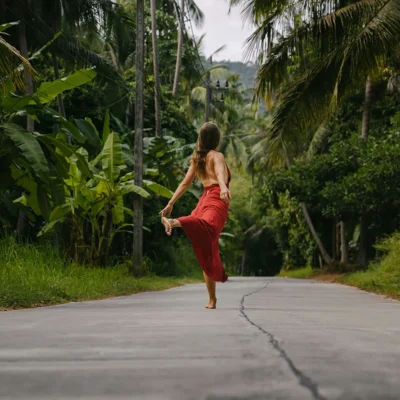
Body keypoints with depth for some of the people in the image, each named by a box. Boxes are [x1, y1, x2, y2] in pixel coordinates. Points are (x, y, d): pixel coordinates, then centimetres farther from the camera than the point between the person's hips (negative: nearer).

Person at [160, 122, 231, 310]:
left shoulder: (197, 158, 24)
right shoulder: (217, 156, 3)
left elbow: (185, 183, 25)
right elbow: (220, 173, -19)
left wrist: (171, 204, 28)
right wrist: (224, 187, -38)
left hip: (204, 200, 8)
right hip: (216, 200, -8)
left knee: (208, 253, 9)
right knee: (208, 226, -40)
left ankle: (212, 300, 9)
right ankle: (174, 222, -66)